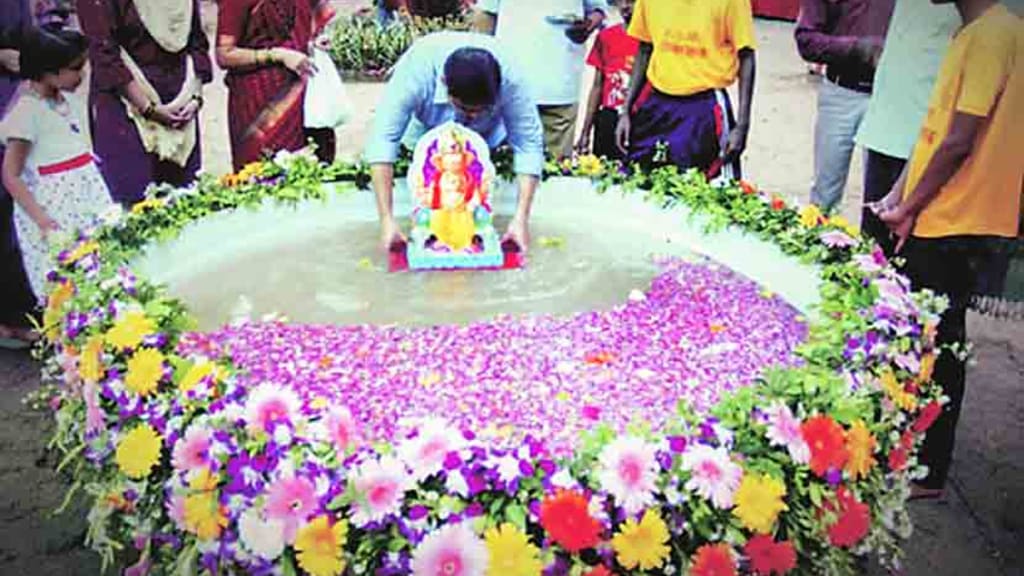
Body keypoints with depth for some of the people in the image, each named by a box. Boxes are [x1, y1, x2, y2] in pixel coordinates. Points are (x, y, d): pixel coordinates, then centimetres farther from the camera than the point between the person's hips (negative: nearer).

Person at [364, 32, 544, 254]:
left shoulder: (509, 79, -40)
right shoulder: (415, 73, -43)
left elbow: (529, 143, -36)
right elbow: (383, 138, -44)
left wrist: (521, 219, -43)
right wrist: (387, 220, -50)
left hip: (485, 138, 1)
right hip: (426, 131, 0)